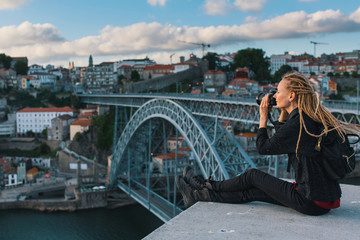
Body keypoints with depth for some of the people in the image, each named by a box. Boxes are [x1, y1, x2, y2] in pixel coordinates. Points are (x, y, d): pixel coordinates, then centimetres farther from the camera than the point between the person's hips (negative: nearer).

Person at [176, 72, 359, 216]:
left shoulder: (296, 125, -21)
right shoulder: (310, 118, 7)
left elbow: (263, 147, -9)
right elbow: (281, 139, 22)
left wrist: (263, 117, 0)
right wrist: (283, 114, 12)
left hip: (313, 203, -8)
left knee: (252, 176, 4)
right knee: (251, 192, 9)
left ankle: (205, 186, 23)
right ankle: (198, 196, 17)